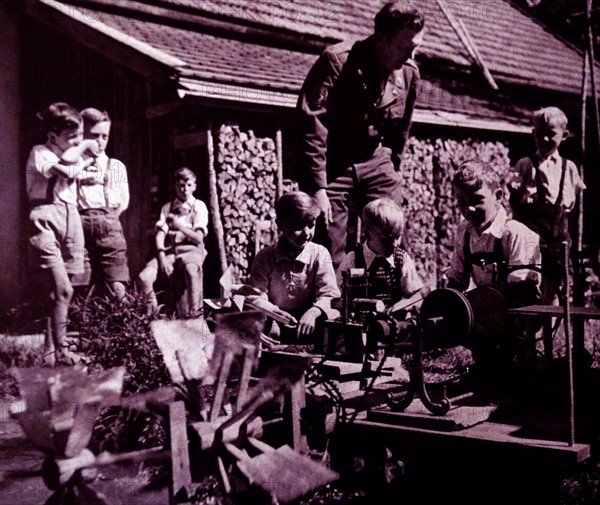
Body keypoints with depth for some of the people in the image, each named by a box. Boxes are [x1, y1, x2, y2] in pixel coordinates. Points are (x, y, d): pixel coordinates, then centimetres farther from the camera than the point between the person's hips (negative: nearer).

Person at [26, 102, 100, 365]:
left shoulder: (75, 155, 20)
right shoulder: (39, 152, -3)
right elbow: (63, 167, -17)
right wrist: (84, 147, -5)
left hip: (71, 220, 7)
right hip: (46, 221, -6)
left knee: (61, 290, 4)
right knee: (63, 289, -15)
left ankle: (51, 349, 12)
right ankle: (60, 350, -8)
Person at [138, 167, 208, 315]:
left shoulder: (199, 206, 8)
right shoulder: (167, 208, 17)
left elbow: (198, 238, -1)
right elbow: (160, 235, 5)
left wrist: (179, 226, -17)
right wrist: (162, 259, -11)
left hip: (191, 250, -3)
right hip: (169, 250, 3)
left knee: (192, 271, -40)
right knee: (144, 277, -23)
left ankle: (195, 314, -32)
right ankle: (154, 313, -1)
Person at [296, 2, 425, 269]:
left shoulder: (409, 72, -1)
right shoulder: (337, 61, -18)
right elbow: (311, 127, -20)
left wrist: (391, 172, 15)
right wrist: (317, 188, -23)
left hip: (375, 159, 5)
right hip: (332, 165, -5)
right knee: (329, 256, -5)